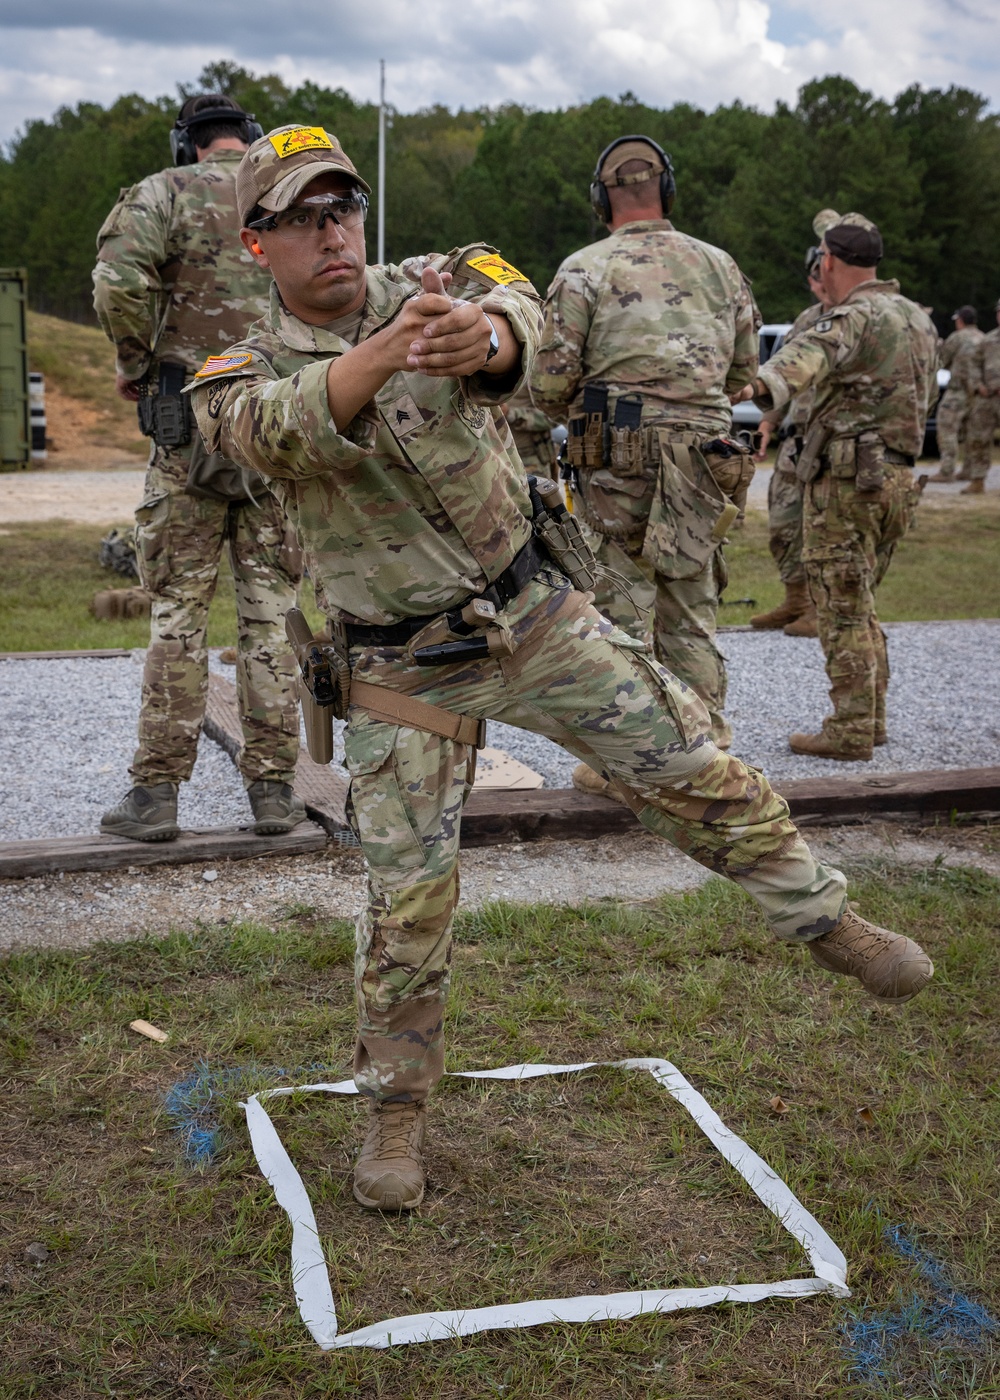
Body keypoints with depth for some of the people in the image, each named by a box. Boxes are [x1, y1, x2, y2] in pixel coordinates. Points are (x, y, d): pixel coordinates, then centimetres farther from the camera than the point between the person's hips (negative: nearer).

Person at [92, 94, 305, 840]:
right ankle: (273, 787, 10)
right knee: (272, 611, 8)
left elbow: (119, 279, -17)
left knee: (178, 611, 4)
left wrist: (137, 363, -2)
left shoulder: (168, 192, 0)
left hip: (193, 427, -3)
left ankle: (156, 792, 7)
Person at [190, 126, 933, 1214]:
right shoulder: (242, 377, -7)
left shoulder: (431, 284, -4)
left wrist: (482, 334, -55)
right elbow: (283, 429, -32)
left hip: (535, 613, 1)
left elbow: (516, 312, -28)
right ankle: (396, 1105, 22)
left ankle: (823, 921, 24)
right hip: (404, 669, -1)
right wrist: (384, 353, -53)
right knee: (407, 895, 3)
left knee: (694, 771, 3)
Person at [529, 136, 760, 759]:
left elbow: (550, 382, -5)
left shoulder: (584, 269, -1)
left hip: (615, 456, -3)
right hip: (704, 449, 3)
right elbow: (746, 369, 16)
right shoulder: (719, 265, 10)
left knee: (609, 601, 6)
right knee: (691, 611, 10)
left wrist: (574, 414, 16)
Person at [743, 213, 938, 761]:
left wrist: (760, 384, -52)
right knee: (859, 607, 17)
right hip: (896, 477, 9)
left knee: (842, 610, -4)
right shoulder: (918, 318, 15)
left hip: (847, 478, -9)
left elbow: (811, 353, -35)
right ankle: (870, 720, 22)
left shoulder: (856, 318, -13)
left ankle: (850, 732, -2)